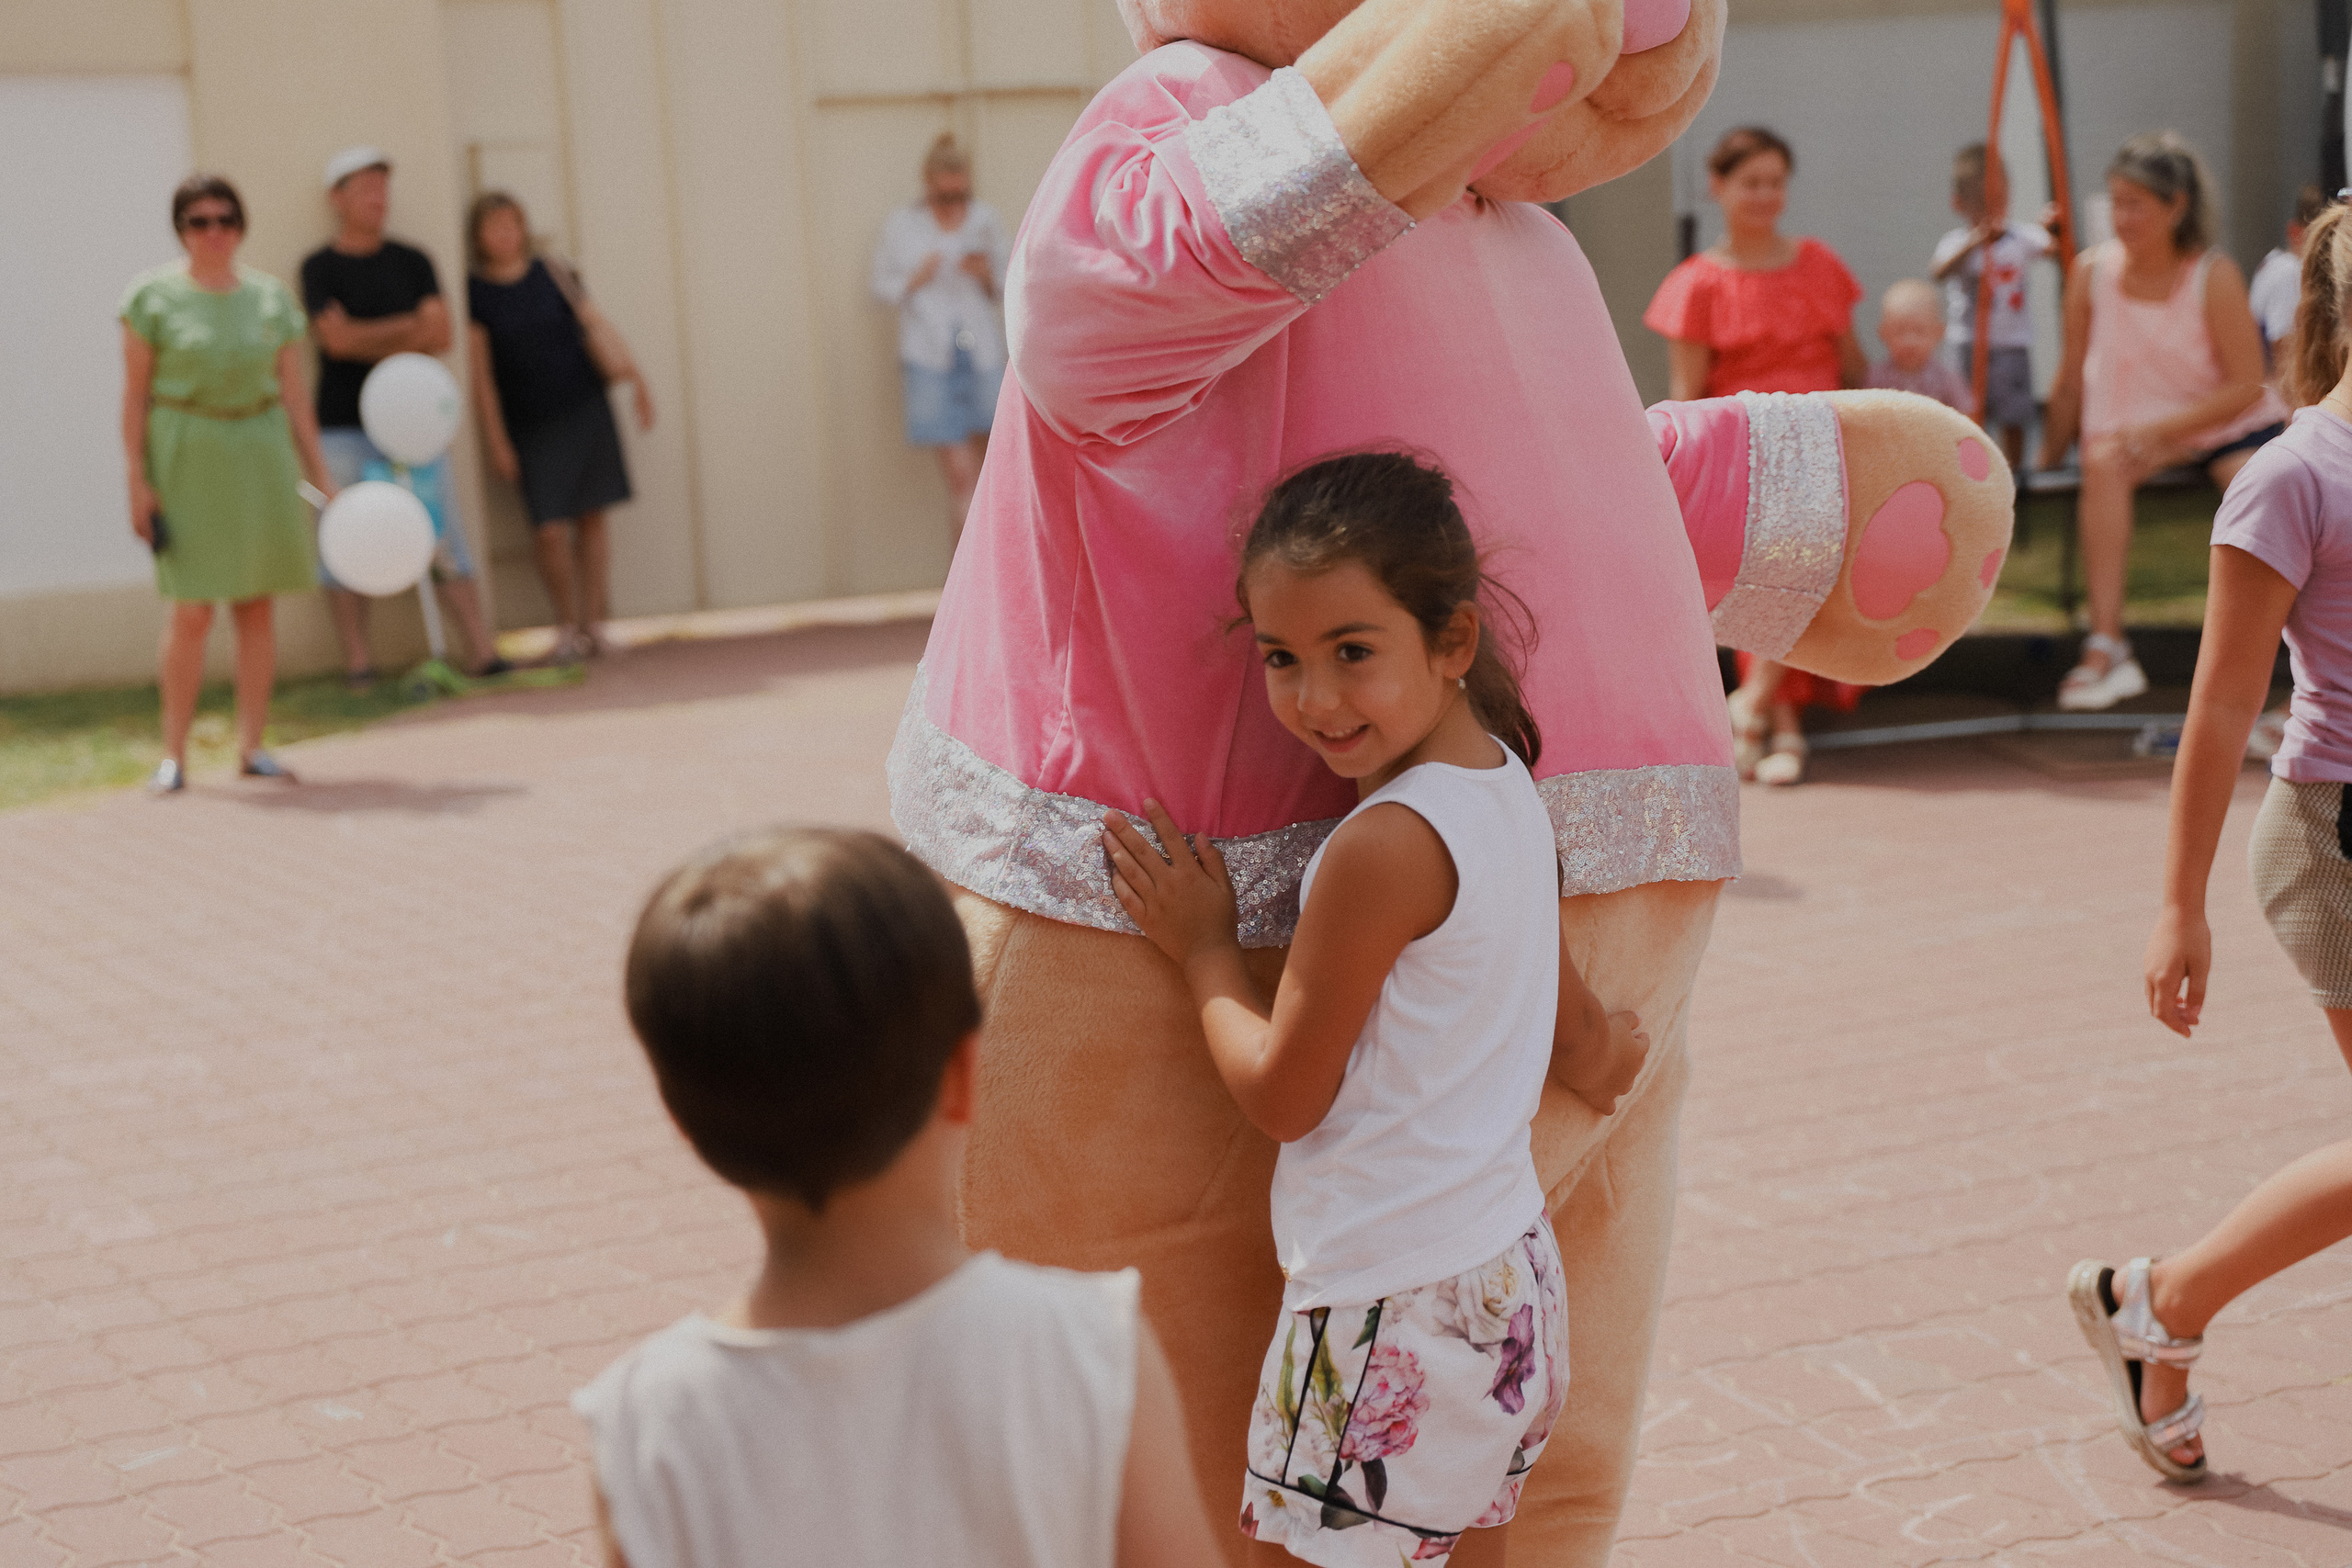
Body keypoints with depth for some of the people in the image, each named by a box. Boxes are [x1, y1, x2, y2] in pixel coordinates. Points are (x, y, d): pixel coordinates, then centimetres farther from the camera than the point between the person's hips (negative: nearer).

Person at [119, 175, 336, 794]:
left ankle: (252, 745, 13)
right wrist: (137, 477, -9)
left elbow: (293, 395, 8)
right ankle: (173, 753, 1)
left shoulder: (272, 297, 7)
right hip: (189, 458, -3)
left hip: (261, 457, 3)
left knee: (257, 604, 5)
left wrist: (321, 474, 4)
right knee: (192, 610, -8)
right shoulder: (153, 295, -2)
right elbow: (135, 394, -3)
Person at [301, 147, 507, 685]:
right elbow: (338, 337, -12)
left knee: (446, 537, -2)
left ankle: (484, 651, -3)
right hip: (344, 427, -2)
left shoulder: (412, 262, 11)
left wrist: (372, 347, -10)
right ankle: (358, 662, 3)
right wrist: (411, 326, -5)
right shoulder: (320, 267, 1)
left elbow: (440, 337, 1)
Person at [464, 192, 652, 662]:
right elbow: (481, 373, -4)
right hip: (531, 426, -3)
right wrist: (496, 441, -6)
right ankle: (568, 626, 8)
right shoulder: (474, 294, -3)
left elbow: (596, 325, 7)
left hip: (585, 410, 3)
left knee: (591, 517, 4)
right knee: (549, 529, -10)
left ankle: (593, 625, 13)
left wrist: (635, 376, -1)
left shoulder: (552, 274, 4)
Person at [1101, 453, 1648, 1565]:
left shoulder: (1382, 846, -23)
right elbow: (1584, 1039, 12)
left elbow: (1281, 1092, -13)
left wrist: (1203, 947, 0)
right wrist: (1594, 1053, 34)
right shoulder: (1507, 783, 5)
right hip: (1509, 1272, 9)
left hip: (1394, 1306, -9)